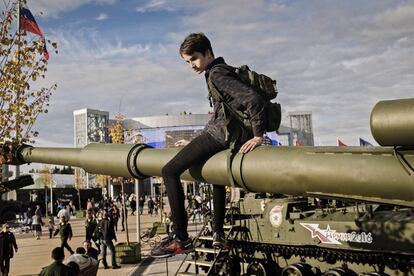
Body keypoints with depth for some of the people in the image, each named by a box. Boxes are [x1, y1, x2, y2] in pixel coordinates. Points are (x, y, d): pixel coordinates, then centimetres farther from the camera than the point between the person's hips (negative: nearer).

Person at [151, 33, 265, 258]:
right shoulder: (219, 72, 22)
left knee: (169, 171, -9)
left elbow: (253, 100, -21)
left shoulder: (217, 73, -9)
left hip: (222, 134, -11)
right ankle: (219, 235, 33)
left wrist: (258, 135, -20)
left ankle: (181, 240, -9)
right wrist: (195, 142, 27)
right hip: (227, 135, 11)